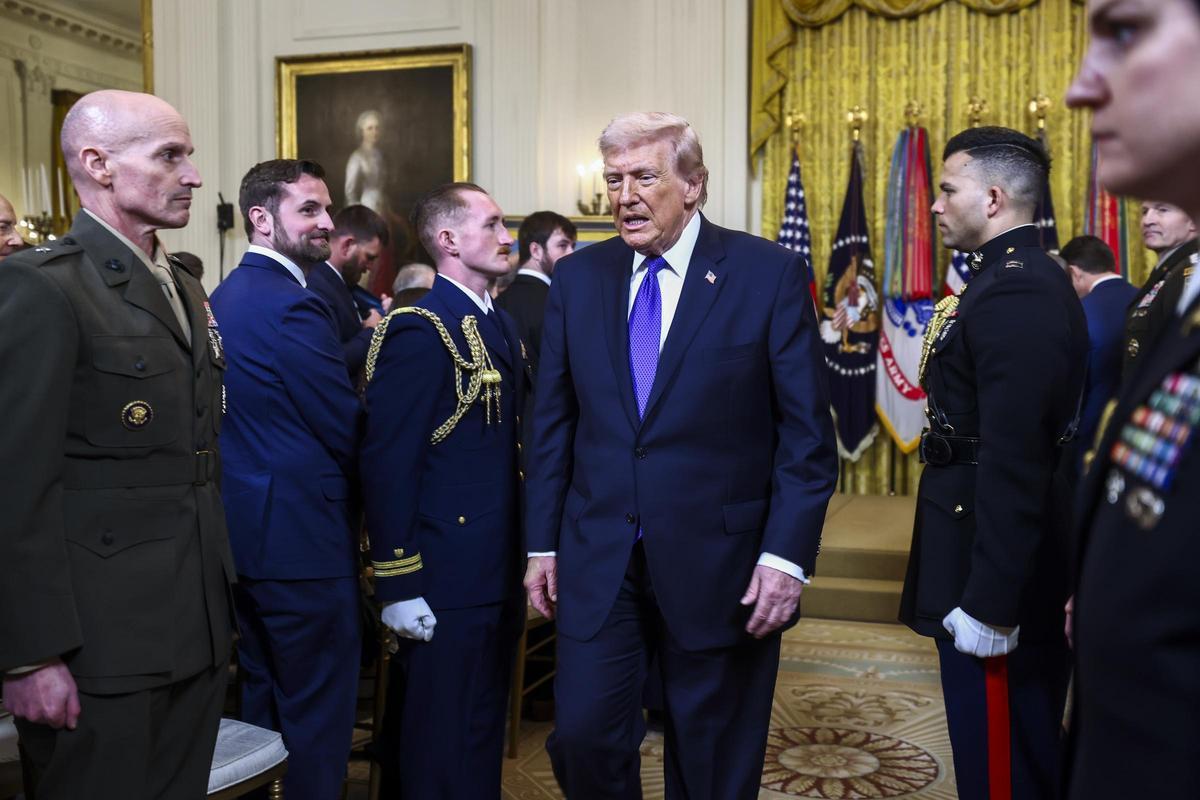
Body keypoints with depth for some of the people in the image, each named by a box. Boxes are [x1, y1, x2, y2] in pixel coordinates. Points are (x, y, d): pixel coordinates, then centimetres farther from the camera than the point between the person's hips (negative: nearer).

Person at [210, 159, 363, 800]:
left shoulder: (223, 297, 10)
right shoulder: (293, 306, -19)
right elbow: (349, 431, -17)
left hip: (242, 530, 10)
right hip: (302, 535, -10)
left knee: (261, 698, 20)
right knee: (318, 713, 2)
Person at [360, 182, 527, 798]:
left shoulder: (499, 326, 12)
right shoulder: (419, 331, -15)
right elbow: (387, 464, -18)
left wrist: (527, 557, 11)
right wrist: (398, 586, -19)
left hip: (500, 575, 9)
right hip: (447, 581, -9)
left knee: (484, 732, 20)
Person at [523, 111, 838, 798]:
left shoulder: (771, 274, -6)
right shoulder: (577, 278, 5)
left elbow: (808, 432, -6)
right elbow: (553, 423, 9)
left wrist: (788, 554, -13)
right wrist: (544, 543, 7)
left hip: (720, 562, -2)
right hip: (597, 562, 3)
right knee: (585, 739, 3)